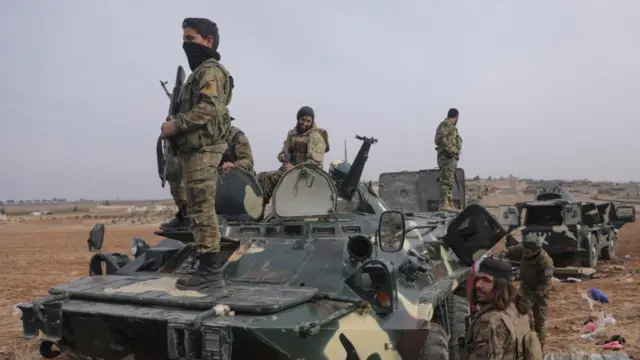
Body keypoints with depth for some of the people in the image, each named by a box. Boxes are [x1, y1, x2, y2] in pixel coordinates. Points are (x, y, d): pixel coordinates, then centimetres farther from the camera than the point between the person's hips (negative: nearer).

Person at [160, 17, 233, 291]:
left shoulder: (210, 71, -7)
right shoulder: (200, 72, 25)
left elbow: (209, 109, -22)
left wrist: (175, 125, -17)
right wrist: (176, 124, 9)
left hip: (201, 149, -11)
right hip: (194, 148, 11)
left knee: (202, 209, -11)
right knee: (200, 208, 12)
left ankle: (209, 271, -8)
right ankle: (212, 260, 18)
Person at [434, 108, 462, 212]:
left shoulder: (450, 126, 23)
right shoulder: (447, 124, -8)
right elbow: (440, 138, -22)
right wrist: (449, 149, -24)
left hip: (451, 158, 11)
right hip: (447, 157, -11)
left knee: (449, 182, 12)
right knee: (446, 181, -14)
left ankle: (450, 204, 18)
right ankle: (444, 204, -18)